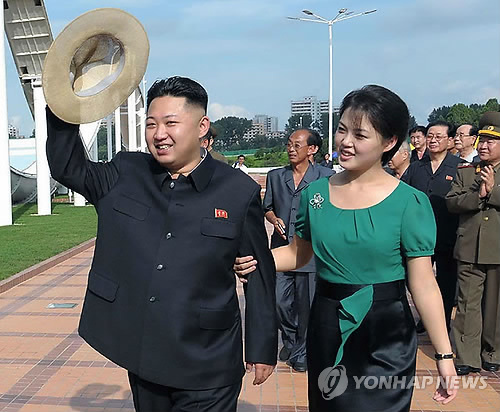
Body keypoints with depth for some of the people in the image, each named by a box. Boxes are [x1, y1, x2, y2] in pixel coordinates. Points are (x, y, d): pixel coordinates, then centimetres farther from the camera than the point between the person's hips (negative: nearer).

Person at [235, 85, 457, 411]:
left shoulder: (410, 203, -12)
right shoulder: (316, 192, -2)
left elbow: (423, 284, -11)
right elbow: (298, 252, 9)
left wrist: (444, 355, -12)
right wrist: (257, 260, -9)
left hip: (385, 335, -3)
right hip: (326, 328, 4)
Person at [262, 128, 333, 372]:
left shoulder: (325, 176, -1)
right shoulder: (275, 176, 9)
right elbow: (267, 207, 16)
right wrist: (274, 219, -4)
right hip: (281, 249, 3)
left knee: (307, 304, 5)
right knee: (280, 301, 8)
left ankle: (303, 352, 24)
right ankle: (290, 341, 34)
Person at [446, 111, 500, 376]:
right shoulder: (465, 172, 9)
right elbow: (451, 202, -1)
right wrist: (478, 195, -14)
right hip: (470, 250, 1)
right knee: (468, 304, 4)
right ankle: (467, 358, 12)